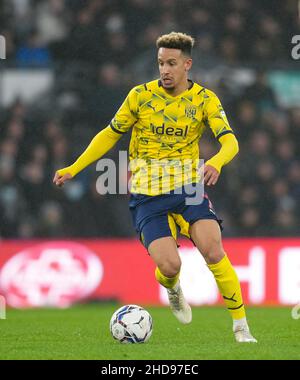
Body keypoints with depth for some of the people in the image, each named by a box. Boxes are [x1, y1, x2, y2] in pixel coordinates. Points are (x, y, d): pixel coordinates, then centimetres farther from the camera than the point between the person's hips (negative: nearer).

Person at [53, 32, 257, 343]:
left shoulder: (204, 99, -2)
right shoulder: (141, 95, -2)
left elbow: (230, 141, -14)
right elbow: (110, 134, 10)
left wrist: (216, 163, -37)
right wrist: (74, 168, 5)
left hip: (188, 188, 0)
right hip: (147, 195, 0)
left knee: (213, 251, -21)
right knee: (169, 265, -16)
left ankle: (241, 327, -9)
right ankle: (173, 289, 24)